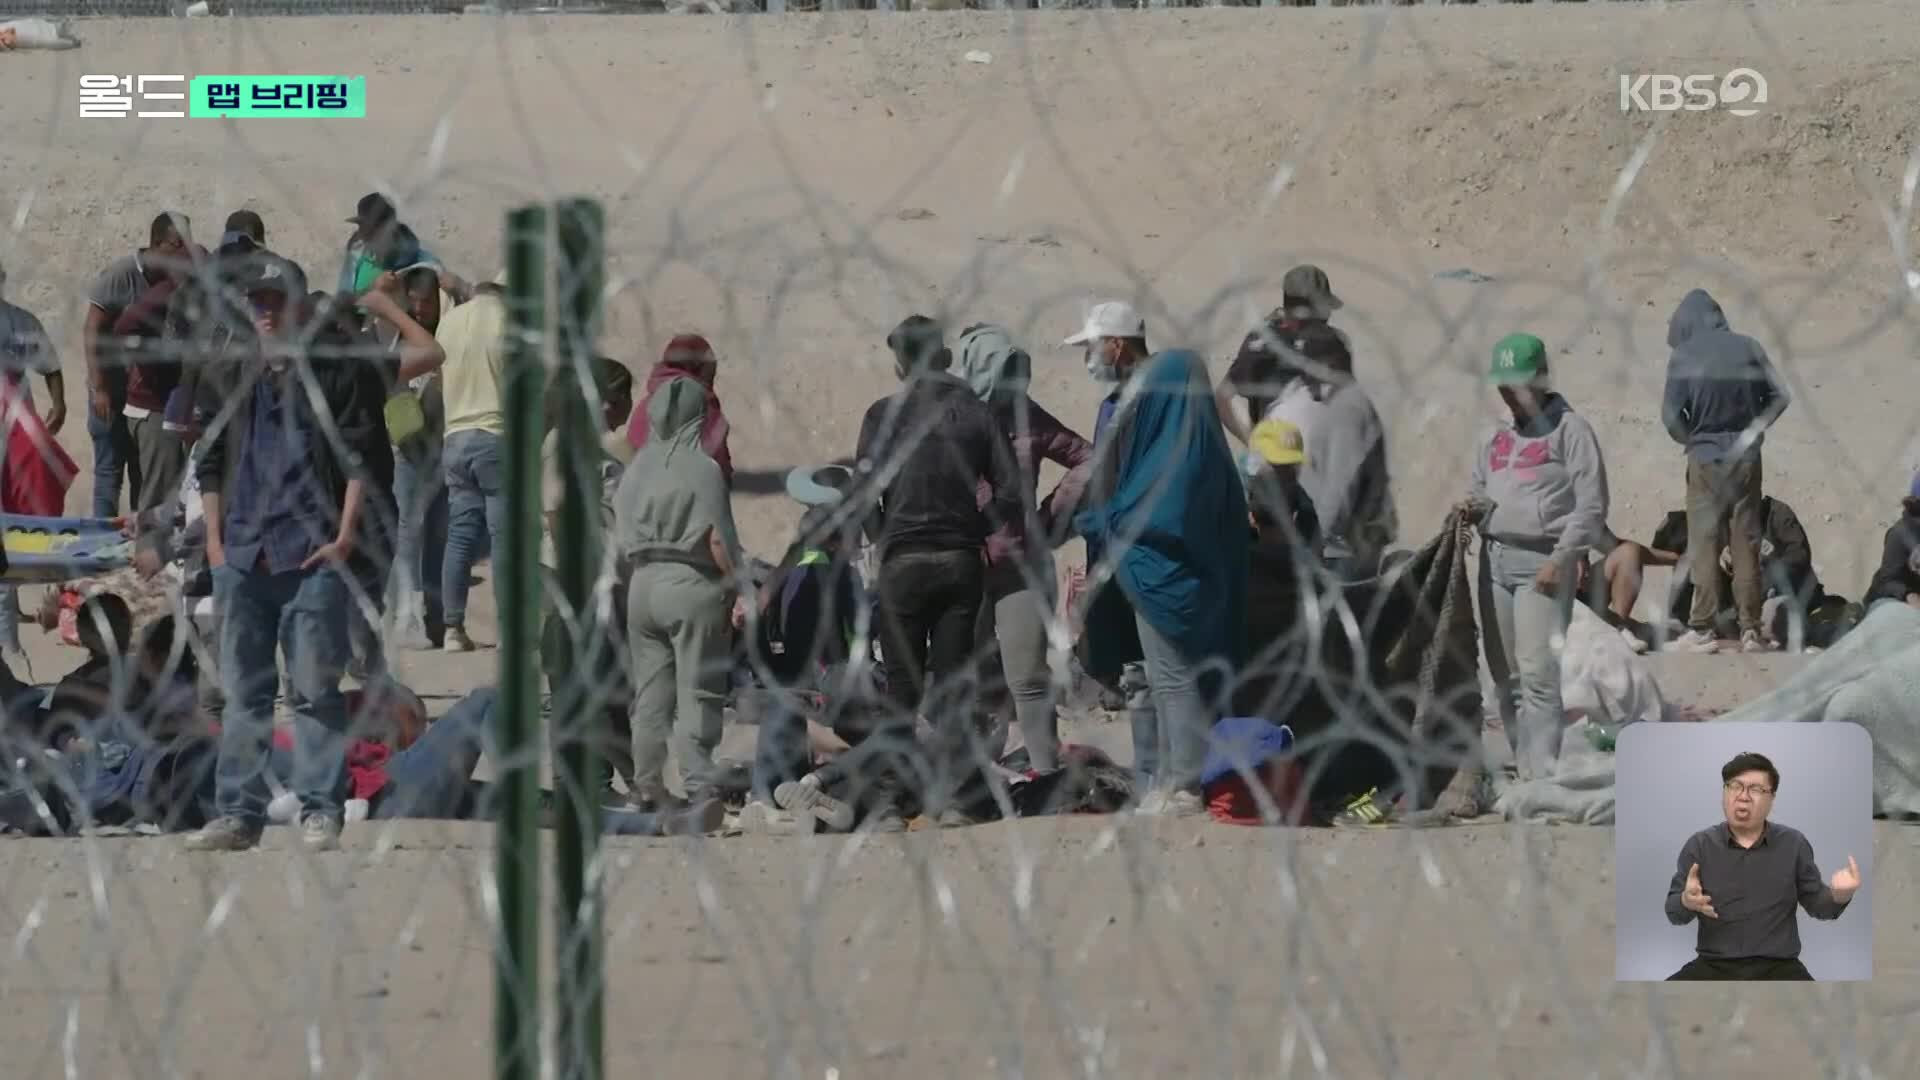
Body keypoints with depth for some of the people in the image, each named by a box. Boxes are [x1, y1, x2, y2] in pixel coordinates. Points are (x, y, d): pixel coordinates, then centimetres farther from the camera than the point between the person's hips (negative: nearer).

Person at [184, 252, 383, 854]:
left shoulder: (331, 377, 4)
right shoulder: (226, 382, 14)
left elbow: (360, 459, 2)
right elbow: (210, 466, 16)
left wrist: (344, 537, -6)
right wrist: (215, 541, 6)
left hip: (313, 555, -4)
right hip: (242, 556, 4)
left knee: (315, 687, -5)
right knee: (244, 690, 6)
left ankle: (319, 811, -2)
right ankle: (239, 813, 8)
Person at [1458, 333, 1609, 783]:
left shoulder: (1569, 429, -4)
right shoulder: (1498, 438, 18)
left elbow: (1590, 505, -8)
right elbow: (1482, 489, 31)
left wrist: (1561, 558, -15)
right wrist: (1473, 507, 6)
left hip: (1542, 563, -7)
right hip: (1495, 558, 7)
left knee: (1538, 672, -15)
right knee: (1505, 676, 7)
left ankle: (1543, 772, -17)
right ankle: (1523, 768, 13)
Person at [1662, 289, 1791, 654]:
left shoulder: (1684, 356, -9)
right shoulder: (1748, 348, 0)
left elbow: (1671, 415, -11)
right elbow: (1780, 397, 2)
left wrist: (1691, 440, 8)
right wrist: (1752, 430, 11)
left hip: (1705, 459, -3)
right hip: (1746, 457, 3)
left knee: (1704, 545, 4)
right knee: (1746, 544, 7)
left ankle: (1702, 629, 2)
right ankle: (1751, 629, 7)